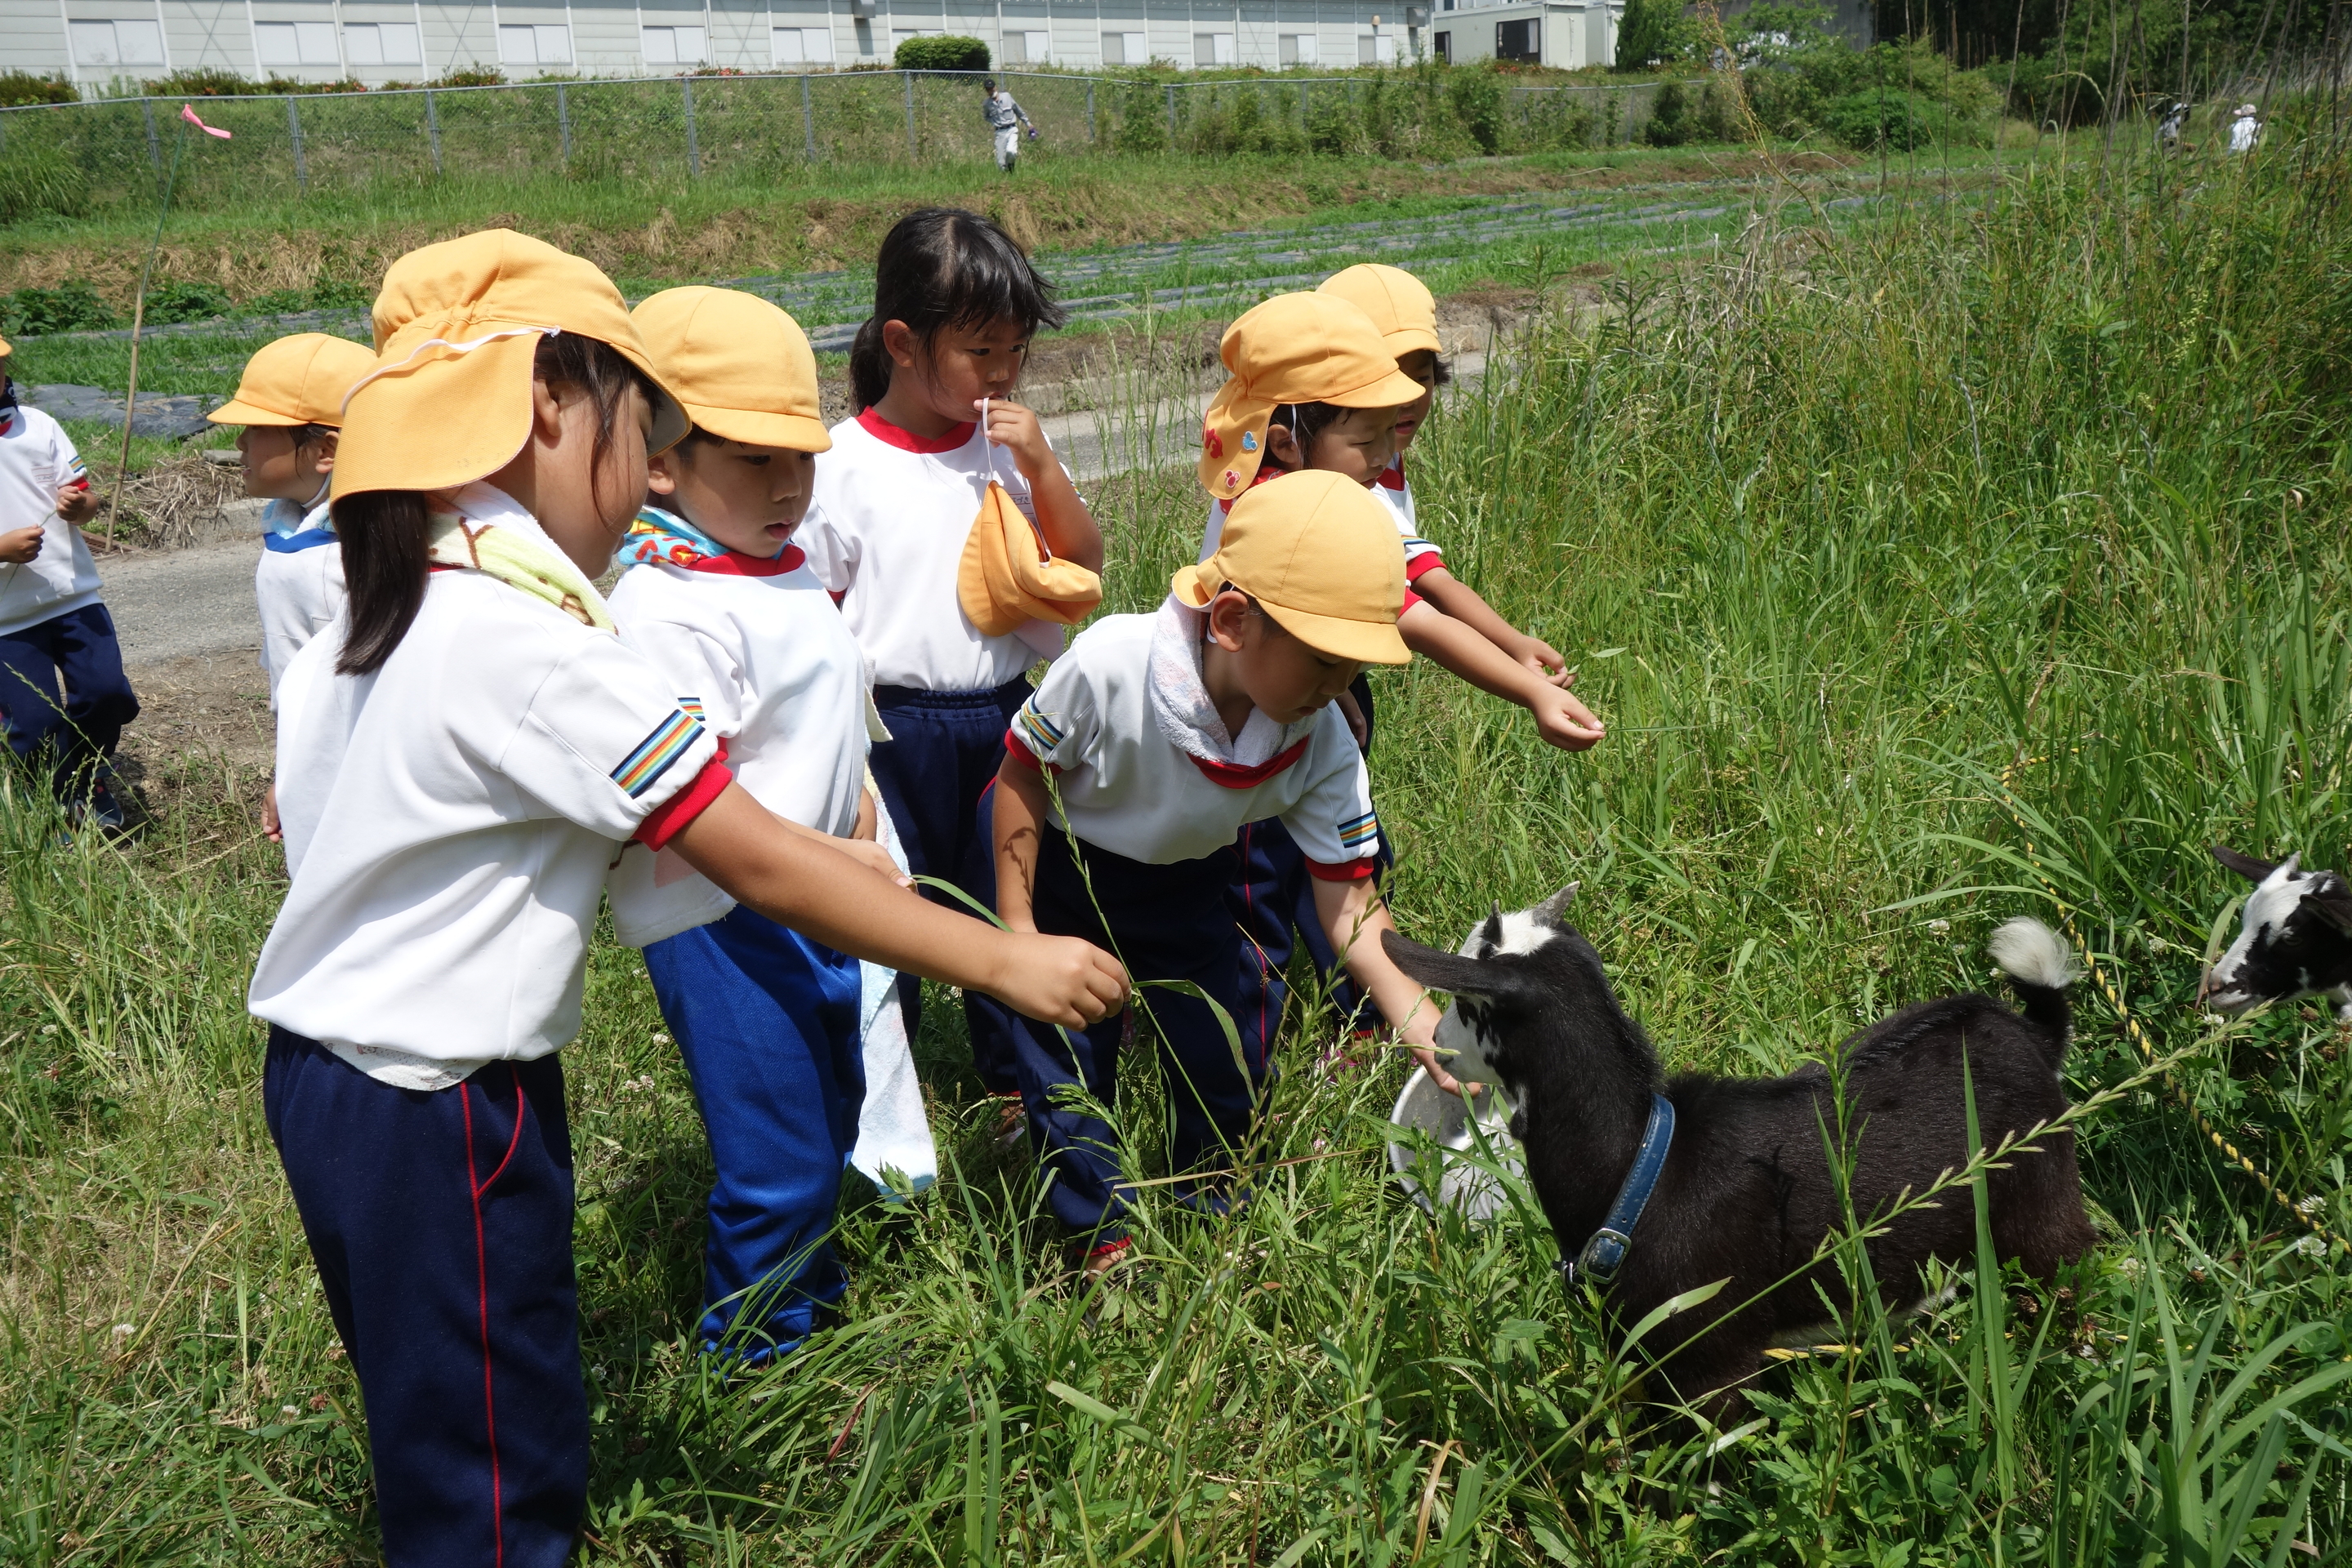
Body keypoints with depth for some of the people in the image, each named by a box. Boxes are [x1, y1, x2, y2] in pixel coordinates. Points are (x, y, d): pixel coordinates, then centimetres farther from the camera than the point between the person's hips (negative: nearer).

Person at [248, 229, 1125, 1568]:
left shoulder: (400, 602, 4)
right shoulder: (530, 640, -24)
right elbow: (762, 864, -25)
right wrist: (1009, 964, -19)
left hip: (331, 1066, 9)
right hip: (434, 1112, -9)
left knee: (463, 1438, 23)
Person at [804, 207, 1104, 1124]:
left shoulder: (1009, 447, 2)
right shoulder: (843, 466, -10)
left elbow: (1084, 566, 2)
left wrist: (1041, 465, -12)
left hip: (1002, 715, 4)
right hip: (894, 728, -4)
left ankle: (1017, 1079, 34)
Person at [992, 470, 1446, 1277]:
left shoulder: (1325, 746, -26)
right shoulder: (1109, 666, -38)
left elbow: (1350, 905, -20)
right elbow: (1022, 775, -20)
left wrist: (1437, 1039, -31)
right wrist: (1017, 930, -17)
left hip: (1185, 883, 3)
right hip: (1058, 865, -3)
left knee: (1226, 1061, 6)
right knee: (1069, 1059, -1)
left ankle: (1212, 1209, 36)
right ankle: (1102, 1236, 24)